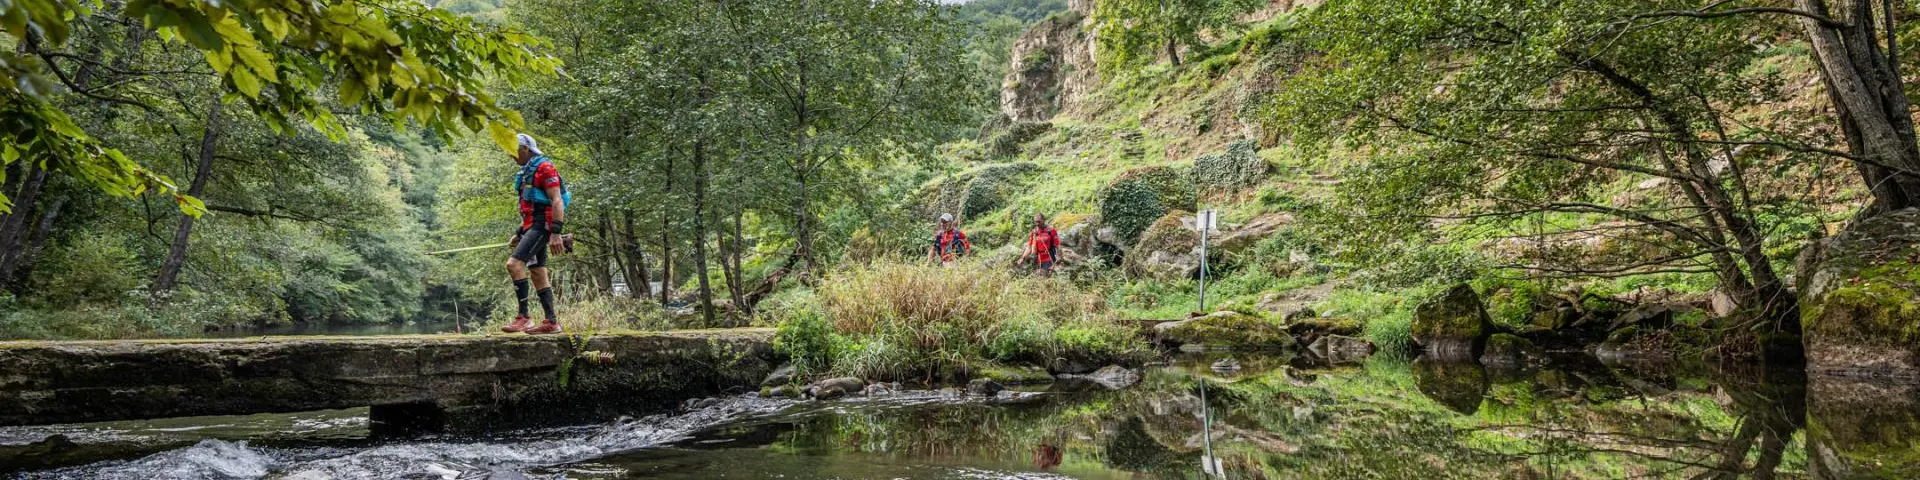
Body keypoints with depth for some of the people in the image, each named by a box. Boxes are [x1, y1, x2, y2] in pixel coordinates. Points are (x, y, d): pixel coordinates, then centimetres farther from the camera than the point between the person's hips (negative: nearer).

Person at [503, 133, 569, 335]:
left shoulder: (544, 168, -9)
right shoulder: (526, 172, 22)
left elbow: (557, 201, -17)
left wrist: (556, 233, -25)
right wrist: (518, 234, 26)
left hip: (541, 226, -10)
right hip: (532, 227, 10)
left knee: (514, 263, -20)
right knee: (538, 273, 9)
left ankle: (523, 317, -20)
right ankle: (551, 322, 11)